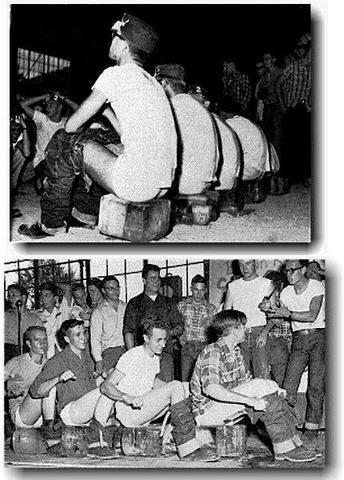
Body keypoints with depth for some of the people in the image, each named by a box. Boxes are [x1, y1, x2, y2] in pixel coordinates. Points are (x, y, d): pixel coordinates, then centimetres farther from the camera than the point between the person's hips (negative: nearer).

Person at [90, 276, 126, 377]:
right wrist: (98, 360, -11)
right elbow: (95, 339, 0)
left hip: (128, 350, 3)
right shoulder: (98, 312, 6)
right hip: (109, 351, -3)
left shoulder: (125, 307, 17)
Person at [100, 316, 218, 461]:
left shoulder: (155, 358, 13)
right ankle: (188, 448, -25)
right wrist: (128, 398, -35)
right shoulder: (131, 357, -14)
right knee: (175, 387, -23)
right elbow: (105, 387, -17)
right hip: (128, 413, -9)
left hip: (145, 409, 9)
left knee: (186, 387, -3)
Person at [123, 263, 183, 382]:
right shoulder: (135, 303, 8)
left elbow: (179, 327, 17)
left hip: (166, 353, 2)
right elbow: (128, 331, 2)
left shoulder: (168, 303, 16)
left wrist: (169, 333, -6)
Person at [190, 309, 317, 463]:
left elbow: (246, 380, 15)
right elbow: (211, 389, -32)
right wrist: (251, 401, -35)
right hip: (207, 411, -9)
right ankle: (286, 448, -19)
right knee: (260, 386, -23)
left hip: (229, 404, 9)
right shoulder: (212, 352, -18)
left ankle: (293, 444, -9)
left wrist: (273, 390, -5)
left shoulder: (235, 352, 12)